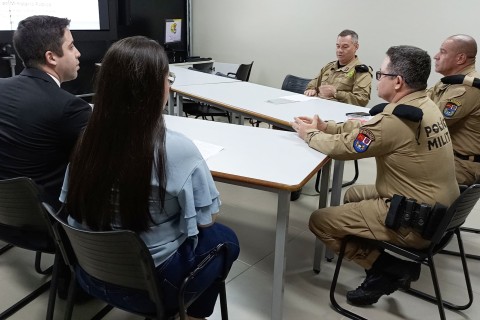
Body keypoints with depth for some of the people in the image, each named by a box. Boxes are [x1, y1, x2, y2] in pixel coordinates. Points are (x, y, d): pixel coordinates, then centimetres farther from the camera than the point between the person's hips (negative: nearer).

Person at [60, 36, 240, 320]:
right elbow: (207, 219, -14)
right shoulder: (176, 149, -27)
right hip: (150, 283, -5)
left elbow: (72, 205, 4)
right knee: (225, 239, 20)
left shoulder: (88, 139, -11)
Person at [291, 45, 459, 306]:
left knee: (319, 221, -3)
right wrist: (325, 127, 5)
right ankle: (395, 261, 17)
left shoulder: (395, 120, -26)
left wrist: (309, 134, 2)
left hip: (414, 222, -9)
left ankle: (389, 269, 0)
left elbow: (342, 147, -15)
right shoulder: (425, 106, 3)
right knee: (354, 194, 27)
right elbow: (365, 127, 12)